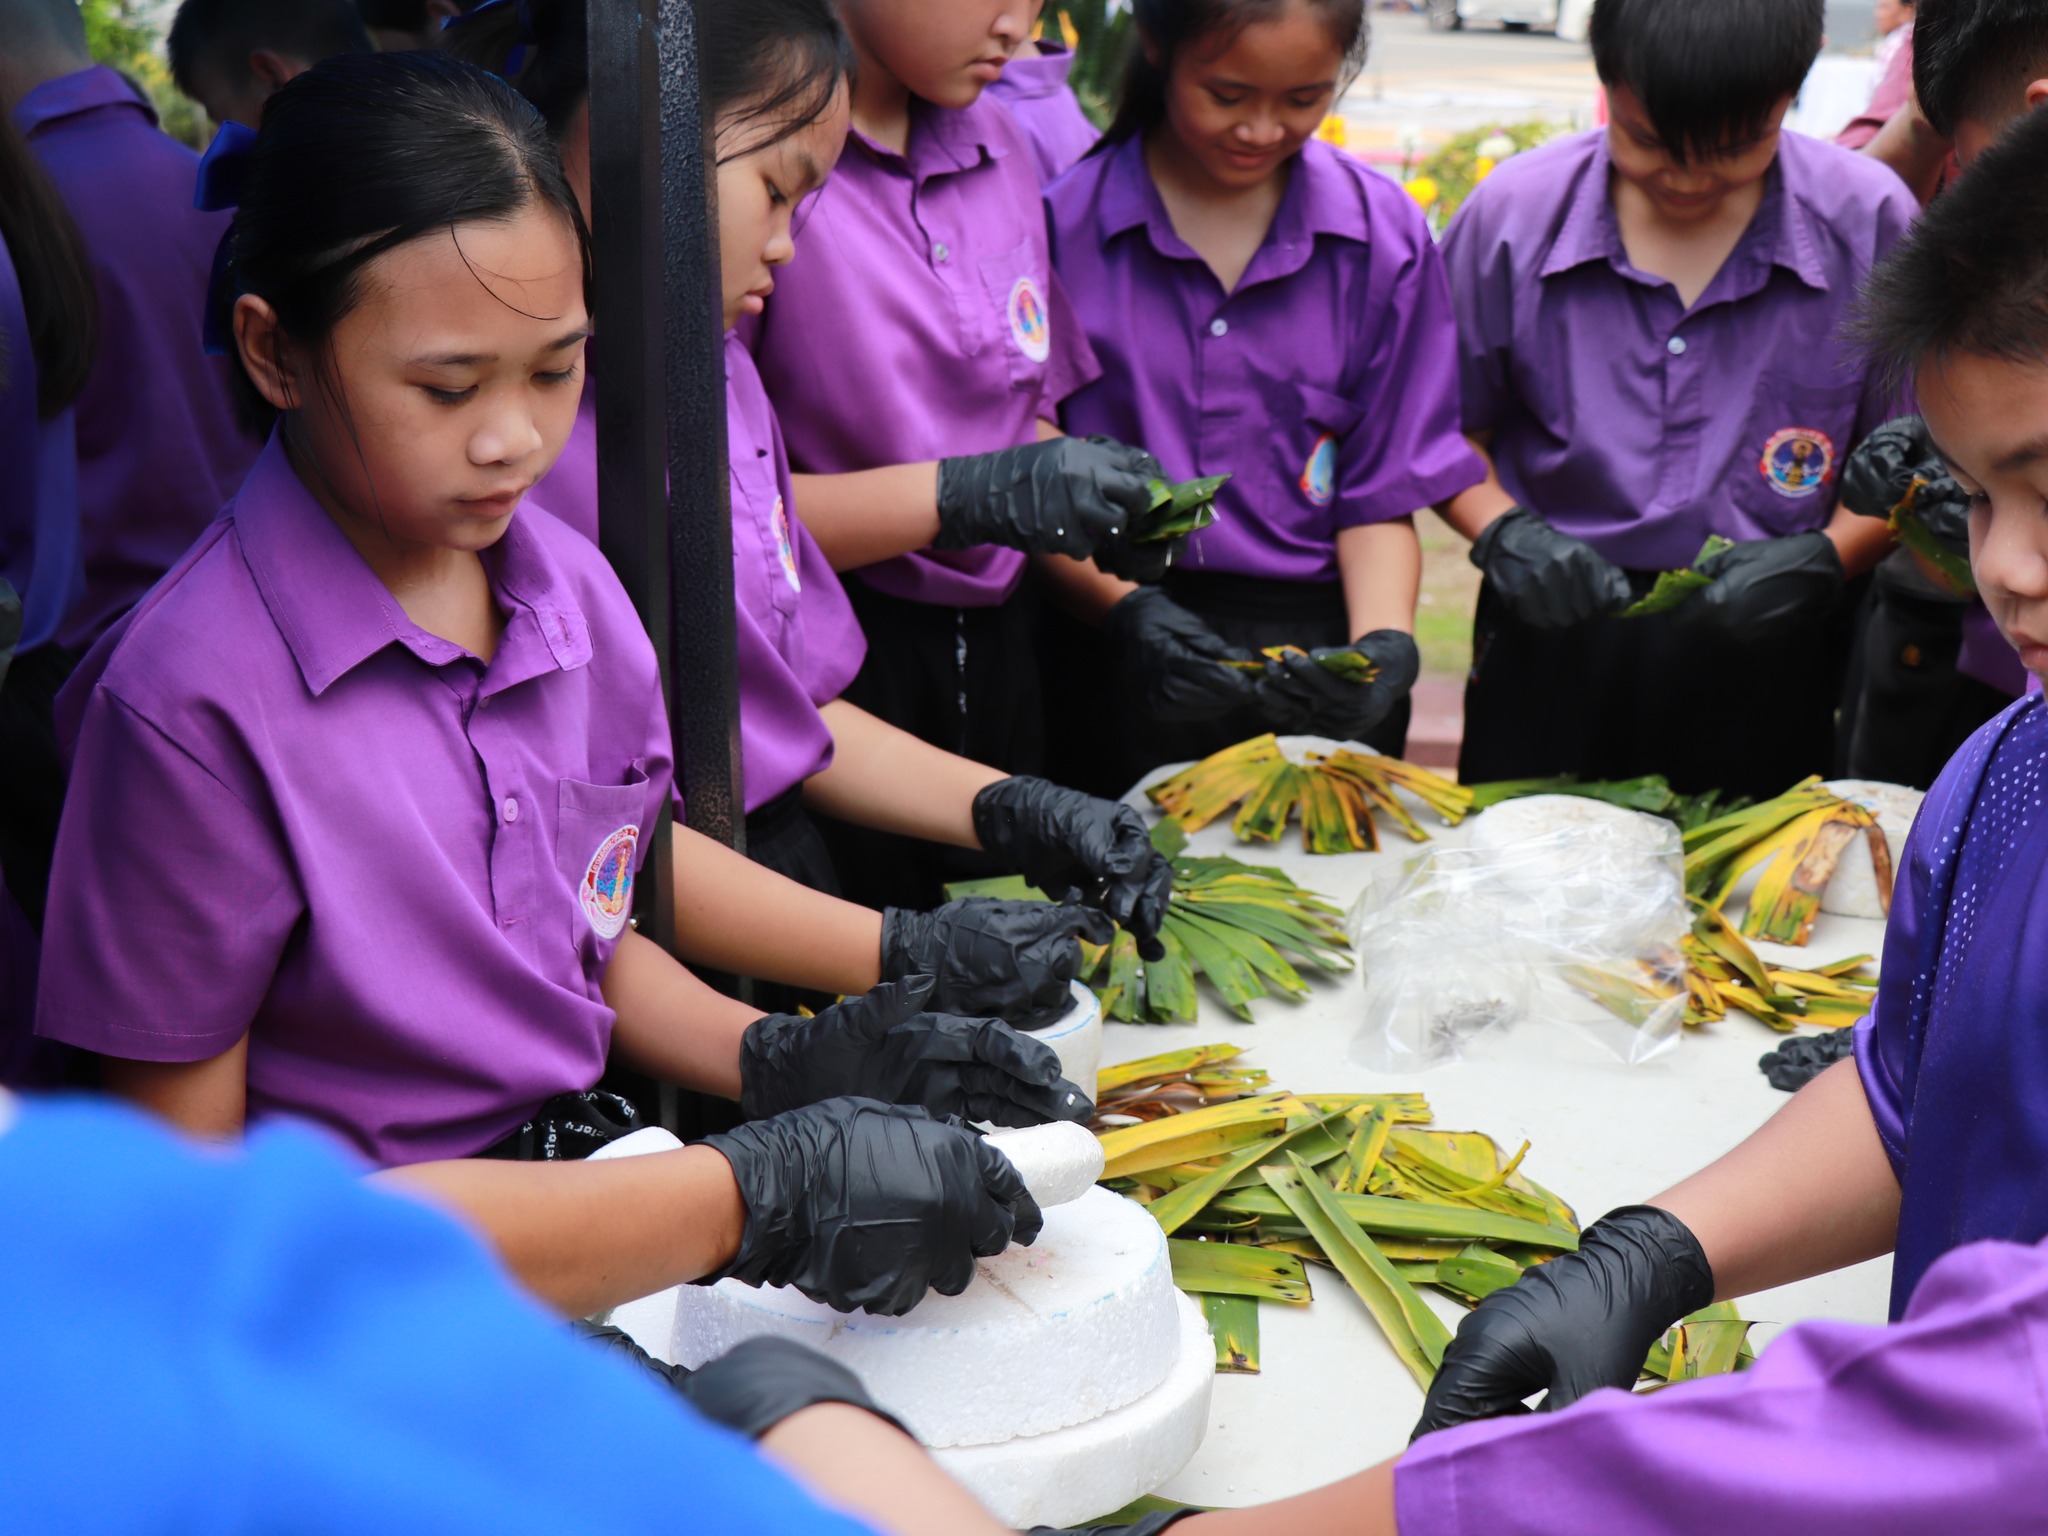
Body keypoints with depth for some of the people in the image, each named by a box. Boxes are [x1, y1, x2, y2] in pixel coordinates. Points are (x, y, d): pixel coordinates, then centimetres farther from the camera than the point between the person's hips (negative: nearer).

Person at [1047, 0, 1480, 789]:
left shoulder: (1384, 236, 3)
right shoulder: (1060, 220, -5)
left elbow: (1382, 495, 4)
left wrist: (1382, 646, -12)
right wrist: (1122, 608, -19)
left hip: (1318, 649, 2)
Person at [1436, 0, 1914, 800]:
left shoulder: (1868, 219, -6)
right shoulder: (1515, 210, -4)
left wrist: (1826, 555, -17)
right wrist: (1502, 531, -12)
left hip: (1768, 660, 0)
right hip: (1552, 652, 1)